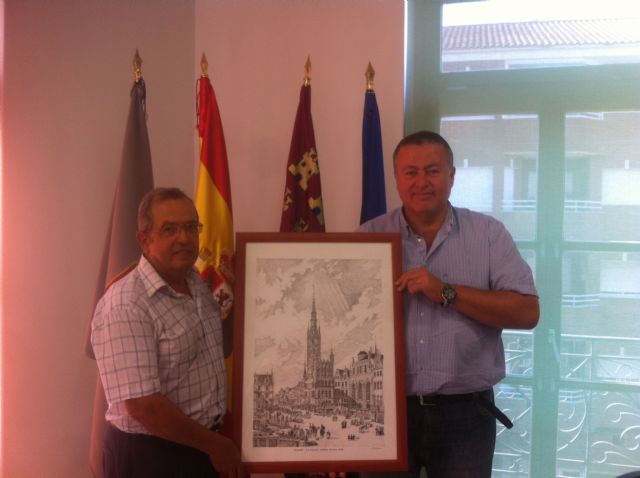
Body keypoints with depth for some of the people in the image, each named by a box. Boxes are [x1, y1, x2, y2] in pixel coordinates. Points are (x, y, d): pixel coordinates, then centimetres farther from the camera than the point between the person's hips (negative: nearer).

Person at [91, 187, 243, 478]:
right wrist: (214, 445, -17)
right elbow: (143, 407, -26)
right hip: (148, 453, -8)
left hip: (201, 444, 8)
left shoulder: (198, 284, 4)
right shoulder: (124, 307, -23)